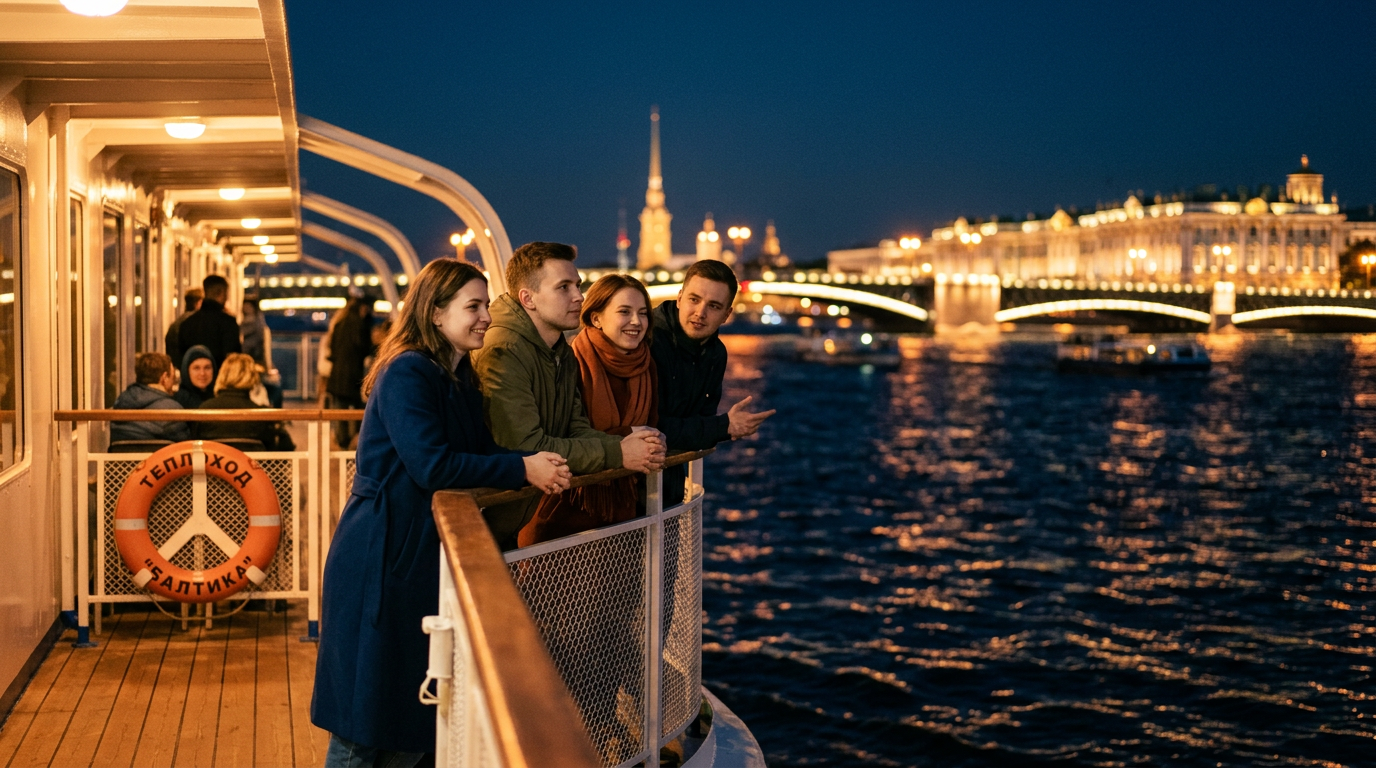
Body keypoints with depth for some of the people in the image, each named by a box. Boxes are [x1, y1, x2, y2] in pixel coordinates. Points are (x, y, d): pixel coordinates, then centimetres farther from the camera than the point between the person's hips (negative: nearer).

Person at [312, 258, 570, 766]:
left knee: (415, 720, 13)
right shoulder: (406, 373, -16)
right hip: (381, 561, -9)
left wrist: (540, 466, -11)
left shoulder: (460, 379, 13)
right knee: (366, 715, 0)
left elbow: (482, 450, 7)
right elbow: (431, 465, -24)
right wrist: (522, 469, -21)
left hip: (429, 555, 9)